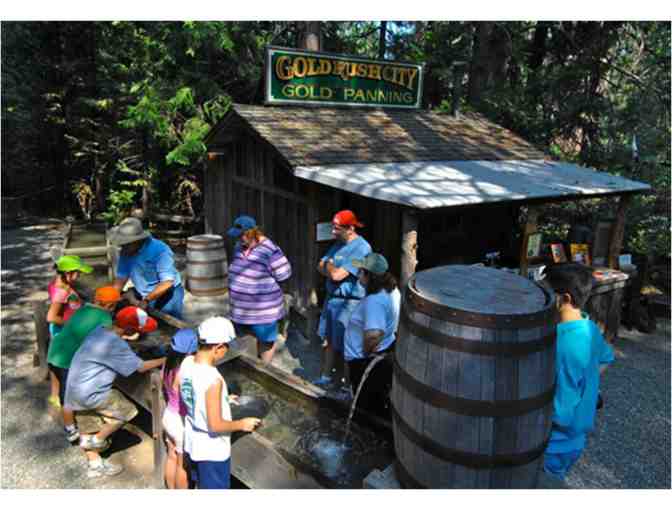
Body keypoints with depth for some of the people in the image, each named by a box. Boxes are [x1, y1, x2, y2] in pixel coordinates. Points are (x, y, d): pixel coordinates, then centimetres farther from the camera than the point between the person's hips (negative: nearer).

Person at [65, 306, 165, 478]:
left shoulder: (101, 329, -1)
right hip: (90, 394, -9)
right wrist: (164, 360, -7)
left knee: (89, 428, 20)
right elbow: (141, 367, -17)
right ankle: (97, 440, 16)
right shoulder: (117, 346, -26)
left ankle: (95, 465, 33)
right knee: (127, 411, 3)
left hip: (75, 390, 9)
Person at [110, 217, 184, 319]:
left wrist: (146, 300, -32)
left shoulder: (160, 250, -22)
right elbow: (121, 278, 0)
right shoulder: (125, 253, -4)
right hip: (142, 293, 6)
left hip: (168, 291, -6)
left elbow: (167, 283, -27)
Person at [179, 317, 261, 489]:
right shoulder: (213, 380, -34)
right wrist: (242, 424, -12)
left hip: (194, 440, 7)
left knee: (202, 483, 29)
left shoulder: (187, 362, -11)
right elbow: (215, 426, -28)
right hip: (213, 449, -7)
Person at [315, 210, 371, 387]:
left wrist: (329, 266, -5)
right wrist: (333, 269, -13)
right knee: (327, 340, 19)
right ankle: (325, 376, 36)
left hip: (349, 303, -9)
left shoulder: (361, 248, -22)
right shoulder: (339, 243, 8)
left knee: (344, 346, 3)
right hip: (331, 298, 9)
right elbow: (321, 267, 8)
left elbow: (337, 275, -26)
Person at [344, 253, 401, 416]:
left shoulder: (374, 301, -30)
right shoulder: (391, 289, 0)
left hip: (366, 361, -9)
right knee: (380, 401, 25)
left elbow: (373, 335, -41)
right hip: (384, 353, 9)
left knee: (369, 404, 9)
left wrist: (366, 352, -22)